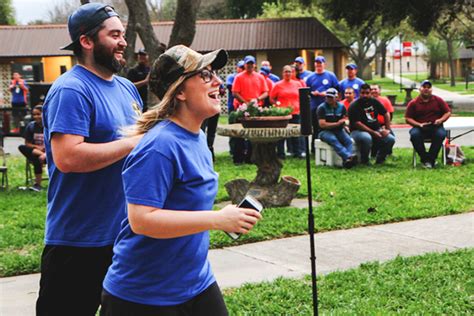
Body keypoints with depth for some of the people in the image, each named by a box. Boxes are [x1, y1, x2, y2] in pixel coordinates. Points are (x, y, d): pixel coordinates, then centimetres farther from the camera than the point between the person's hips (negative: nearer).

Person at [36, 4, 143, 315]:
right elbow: (67, 157, -28)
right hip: (79, 241, -9)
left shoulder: (127, 88, 11)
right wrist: (132, 143, -22)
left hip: (124, 232, 9)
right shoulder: (71, 91, -16)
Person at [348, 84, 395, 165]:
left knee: (391, 139, -14)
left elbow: (386, 114, 14)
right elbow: (357, 123, -19)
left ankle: (379, 160, 5)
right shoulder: (354, 106, -12)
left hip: (376, 130, 6)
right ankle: (364, 161, -15)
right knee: (367, 138, -39)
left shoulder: (374, 102, 6)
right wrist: (373, 133, -22)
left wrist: (387, 129, 3)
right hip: (358, 131, -6)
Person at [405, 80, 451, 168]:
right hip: (419, 127, 0)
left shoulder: (438, 100, 9)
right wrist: (419, 124, -12)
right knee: (414, 134, -33)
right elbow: (408, 118, 3)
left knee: (441, 134, -33)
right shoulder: (413, 103, 5)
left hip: (435, 127, 0)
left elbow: (448, 112, 12)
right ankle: (424, 158, -20)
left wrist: (441, 120, -9)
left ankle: (431, 159, -22)